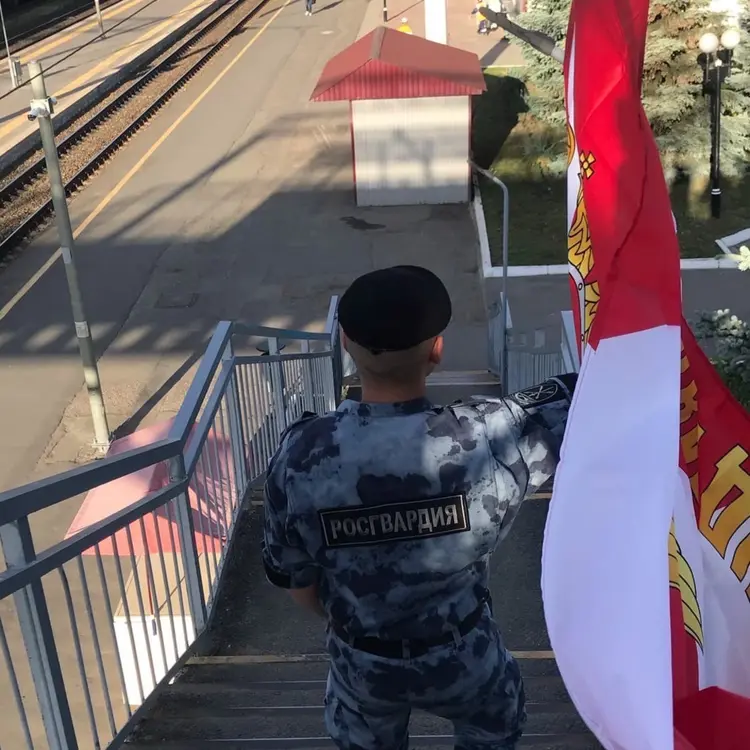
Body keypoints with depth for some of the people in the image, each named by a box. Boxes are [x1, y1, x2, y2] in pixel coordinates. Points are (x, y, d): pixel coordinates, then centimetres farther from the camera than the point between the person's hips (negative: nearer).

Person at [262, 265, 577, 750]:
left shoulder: (301, 455, -25)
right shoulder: (488, 438, -32)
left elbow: (298, 582, -10)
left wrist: (353, 627, 9)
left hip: (362, 664, 2)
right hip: (462, 659, -1)